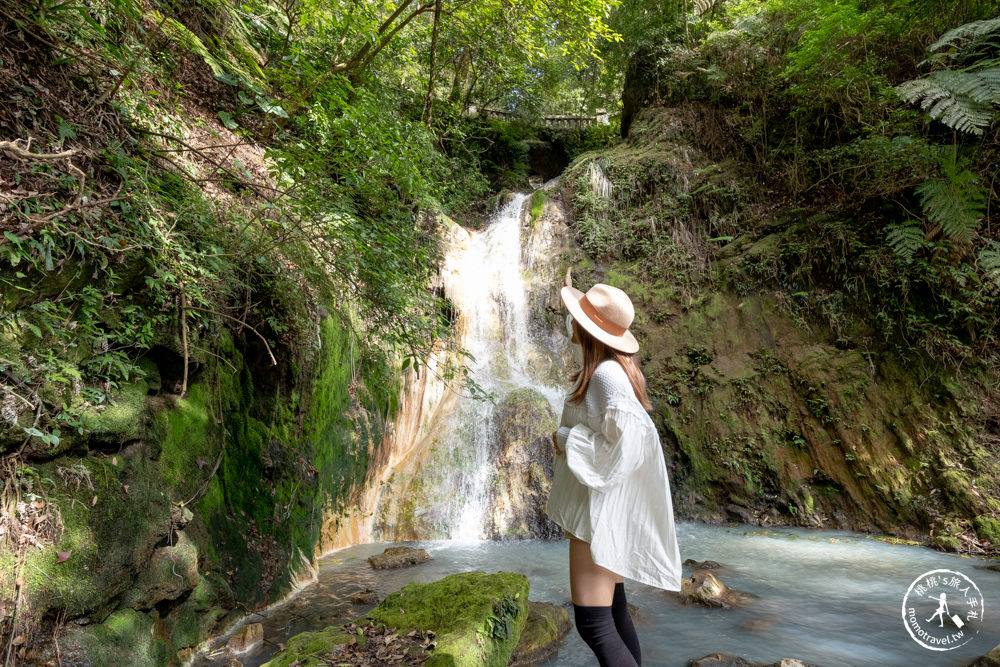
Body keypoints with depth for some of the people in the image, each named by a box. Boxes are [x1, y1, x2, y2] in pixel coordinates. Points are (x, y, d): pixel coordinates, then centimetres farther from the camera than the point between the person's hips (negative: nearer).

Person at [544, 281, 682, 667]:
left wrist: (567, 440, -19)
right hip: (599, 504, 11)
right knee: (613, 609, 18)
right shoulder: (613, 369, 9)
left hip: (601, 509, -11)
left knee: (593, 623, -10)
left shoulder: (606, 374, -20)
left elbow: (631, 440, -30)